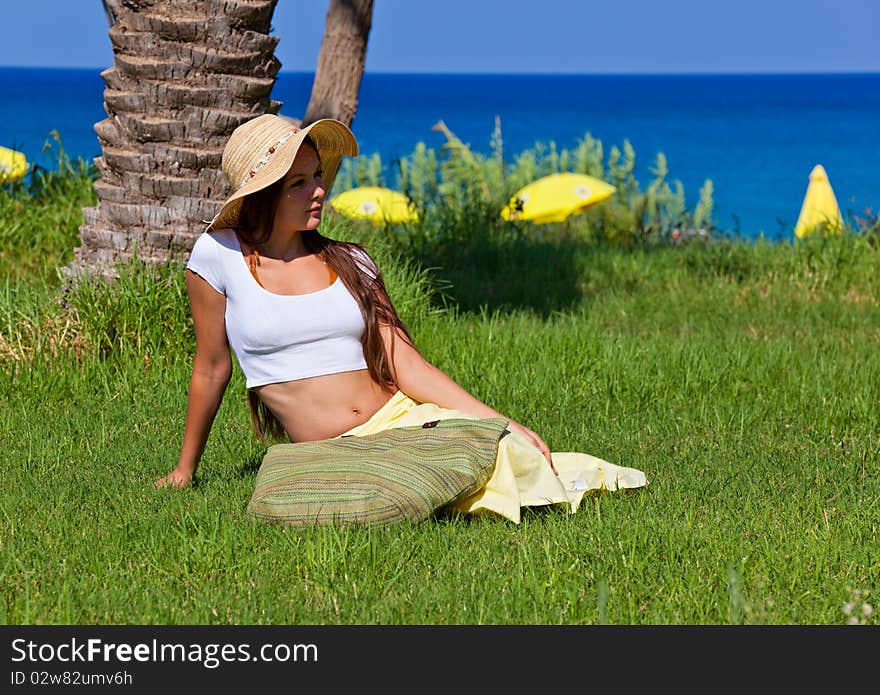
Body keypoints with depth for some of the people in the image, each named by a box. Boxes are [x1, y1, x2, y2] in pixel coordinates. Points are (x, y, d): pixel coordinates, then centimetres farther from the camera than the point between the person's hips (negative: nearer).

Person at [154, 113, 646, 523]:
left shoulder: (351, 264, 10)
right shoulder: (220, 256, 1)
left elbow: (405, 363, 3)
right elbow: (212, 368, 10)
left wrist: (500, 420, -8)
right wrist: (185, 470, 16)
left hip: (400, 417, 3)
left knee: (506, 448, -28)